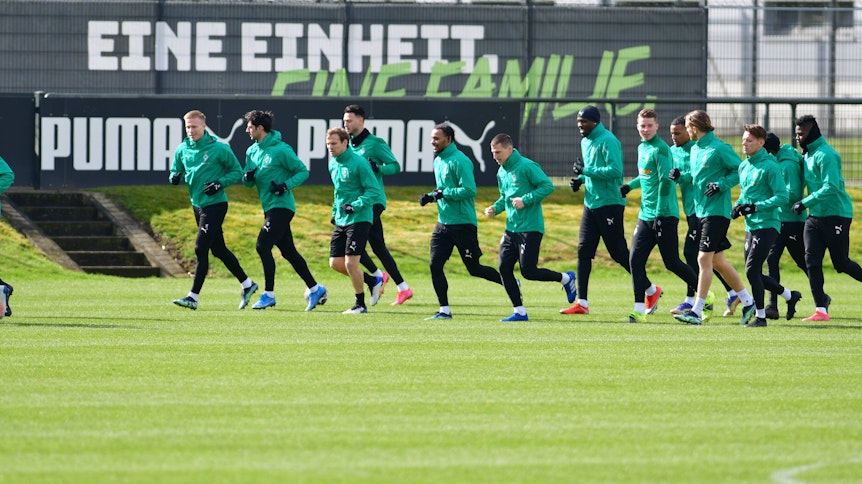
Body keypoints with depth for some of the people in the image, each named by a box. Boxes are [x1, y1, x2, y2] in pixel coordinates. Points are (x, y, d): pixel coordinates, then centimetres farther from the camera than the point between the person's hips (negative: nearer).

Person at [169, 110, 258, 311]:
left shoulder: (219, 149, -11)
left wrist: (220, 183, -18)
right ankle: (247, 284, 28)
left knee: (201, 248, -13)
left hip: (215, 204, -7)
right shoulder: (182, 149, 4)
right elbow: (176, 172, 16)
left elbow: (237, 172, -3)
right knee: (218, 249, 14)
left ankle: (193, 297, -12)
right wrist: (176, 177, -8)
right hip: (197, 205, 7)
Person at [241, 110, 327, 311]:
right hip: (270, 208, 9)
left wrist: (286, 185, -22)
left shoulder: (281, 149, -13)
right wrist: (247, 178, -7)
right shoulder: (252, 151, 11)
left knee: (263, 246, -15)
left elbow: (303, 171, -9)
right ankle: (315, 289, 19)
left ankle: (269, 294, -9)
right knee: (288, 251, 11)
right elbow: (249, 182, 16)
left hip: (281, 206, -9)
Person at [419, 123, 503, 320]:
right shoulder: (438, 161, 13)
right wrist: (431, 197, 5)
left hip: (463, 224, -8)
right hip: (443, 222, 8)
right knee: (435, 265, -4)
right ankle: (444, 310, 1)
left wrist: (442, 193, -21)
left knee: (474, 269, 1)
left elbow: (469, 190, -22)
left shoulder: (459, 161, -15)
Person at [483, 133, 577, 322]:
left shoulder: (527, 167, -13)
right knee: (504, 267, -1)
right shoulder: (501, 172, 12)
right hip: (511, 228, 8)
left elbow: (548, 186, -16)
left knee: (528, 271, -10)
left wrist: (525, 200, -21)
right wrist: (495, 208, 4)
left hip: (530, 228, -8)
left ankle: (566, 278, 15)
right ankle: (519, 311, 6)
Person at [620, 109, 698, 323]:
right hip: (646, 216, 8)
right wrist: (630, 185, 11)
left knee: (672, 262, -1)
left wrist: (660, 214, -21)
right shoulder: (642, 148, 14)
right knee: (635, 260, -3)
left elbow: (666, 181, -19)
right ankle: (640, 310, 0)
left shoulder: (660, 149, -13)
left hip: (665, 215, -8)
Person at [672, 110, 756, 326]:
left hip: (716, 211, -10)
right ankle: (748, 302, 21)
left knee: (704, 259, -10)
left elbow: (740, 171, -11)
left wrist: (721, 184, -20)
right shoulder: (695, 149, 13)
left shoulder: (719, 149, -14)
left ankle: (697, 311, -8)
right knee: (717, 261, 12)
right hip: (701, 210, 10)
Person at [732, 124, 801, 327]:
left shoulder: (769, 166, -13)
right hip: (751, 226, 9)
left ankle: (760, 316, -4)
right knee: (754, 274, 10)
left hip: (767, 225, -9)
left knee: (752, 270, -14)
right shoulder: (744, 166, 12)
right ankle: (790, 296, 30)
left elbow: (782, 196, -16)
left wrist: (756, 207, -22)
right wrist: (737, 206, 5)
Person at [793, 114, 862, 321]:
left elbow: (831, 188, -24)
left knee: (841, 263, -1)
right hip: (815, 217, 8)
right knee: (811, 260, -4)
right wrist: (805, 204, 10)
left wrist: (805, 203, -22)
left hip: (836, 215, -8)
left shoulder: (825, 155, -16)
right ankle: (821, 310, -4)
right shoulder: (808, 155, 13)